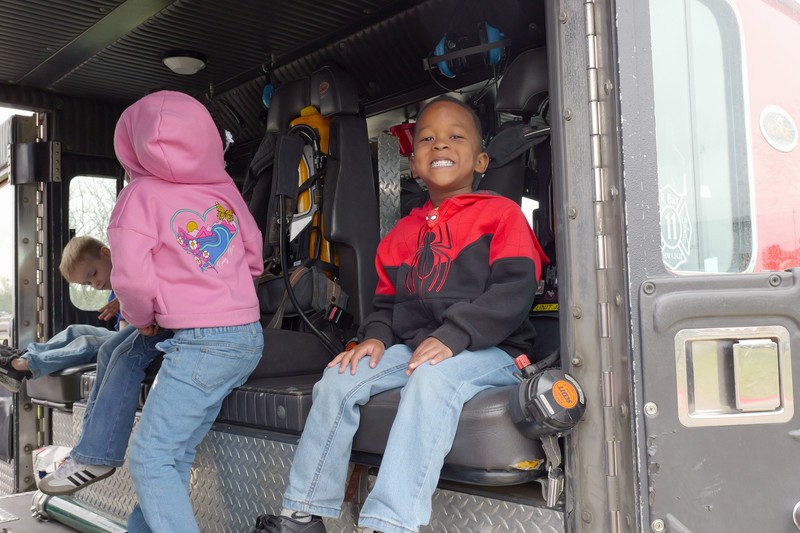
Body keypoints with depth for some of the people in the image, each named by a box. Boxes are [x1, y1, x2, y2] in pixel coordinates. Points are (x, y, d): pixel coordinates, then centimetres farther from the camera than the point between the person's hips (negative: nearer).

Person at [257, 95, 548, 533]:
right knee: (339, 378, -11)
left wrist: (453, 337, -24)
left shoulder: (501, 213, 0)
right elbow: (387, 300, 24)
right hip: (412, 345, 6)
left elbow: (514, 289, -13)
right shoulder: (403, 233, 19)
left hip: (487, 350, -6)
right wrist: (376, 336, 1)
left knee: (431, 378, -37)